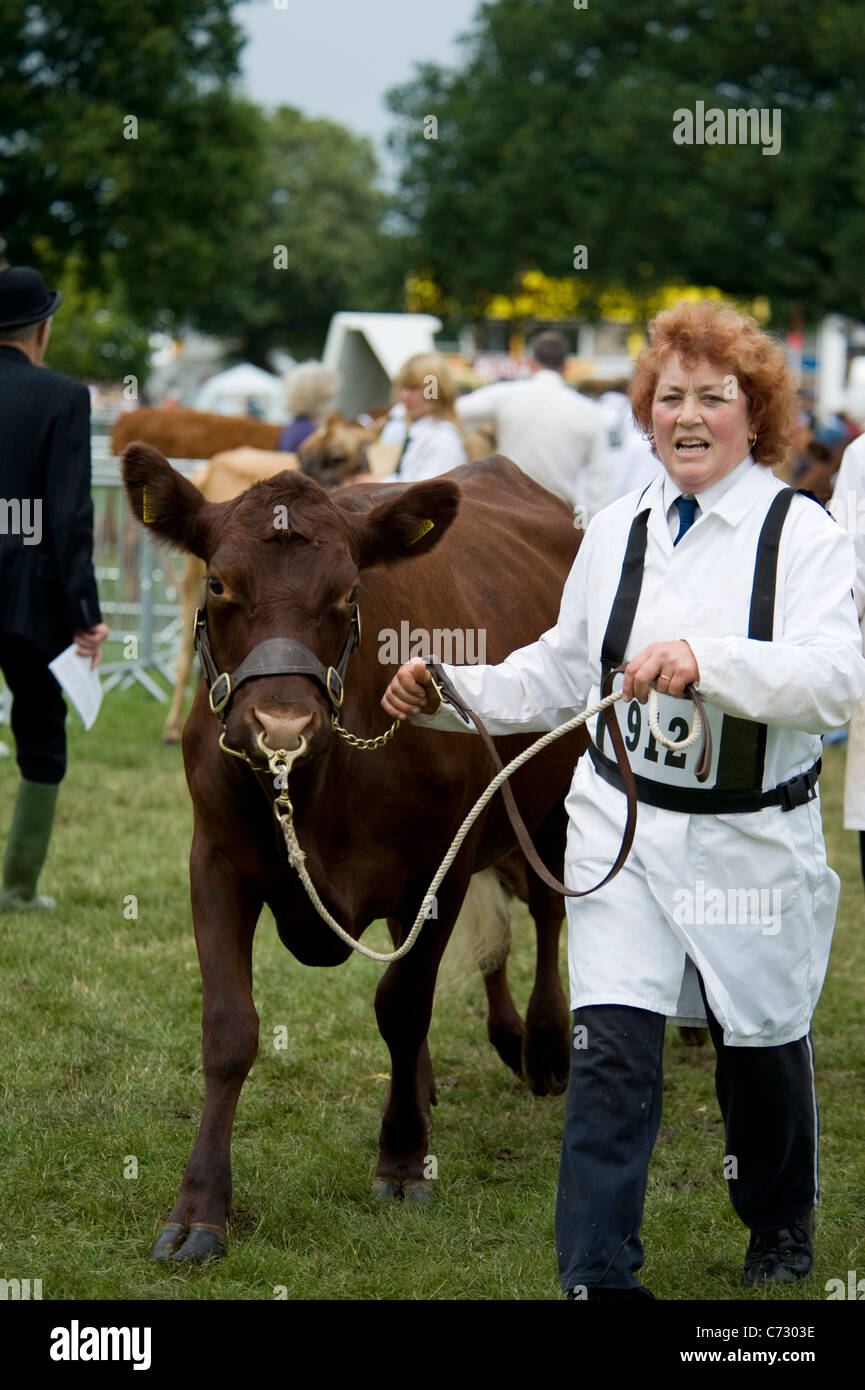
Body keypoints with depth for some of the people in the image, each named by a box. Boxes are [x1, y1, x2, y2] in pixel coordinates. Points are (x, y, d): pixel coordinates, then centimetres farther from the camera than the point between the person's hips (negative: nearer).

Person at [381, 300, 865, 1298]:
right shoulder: (617, 531, 7)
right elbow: (562, 673, 18)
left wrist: (705, 661, -36)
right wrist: (450, 695, 4)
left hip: (751, 841, -2)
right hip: (623, 830, 2)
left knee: (761, 1046, 14)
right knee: (611, 1048, -10)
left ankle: (780, 1225, 42)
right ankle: (598, 1279, -4)